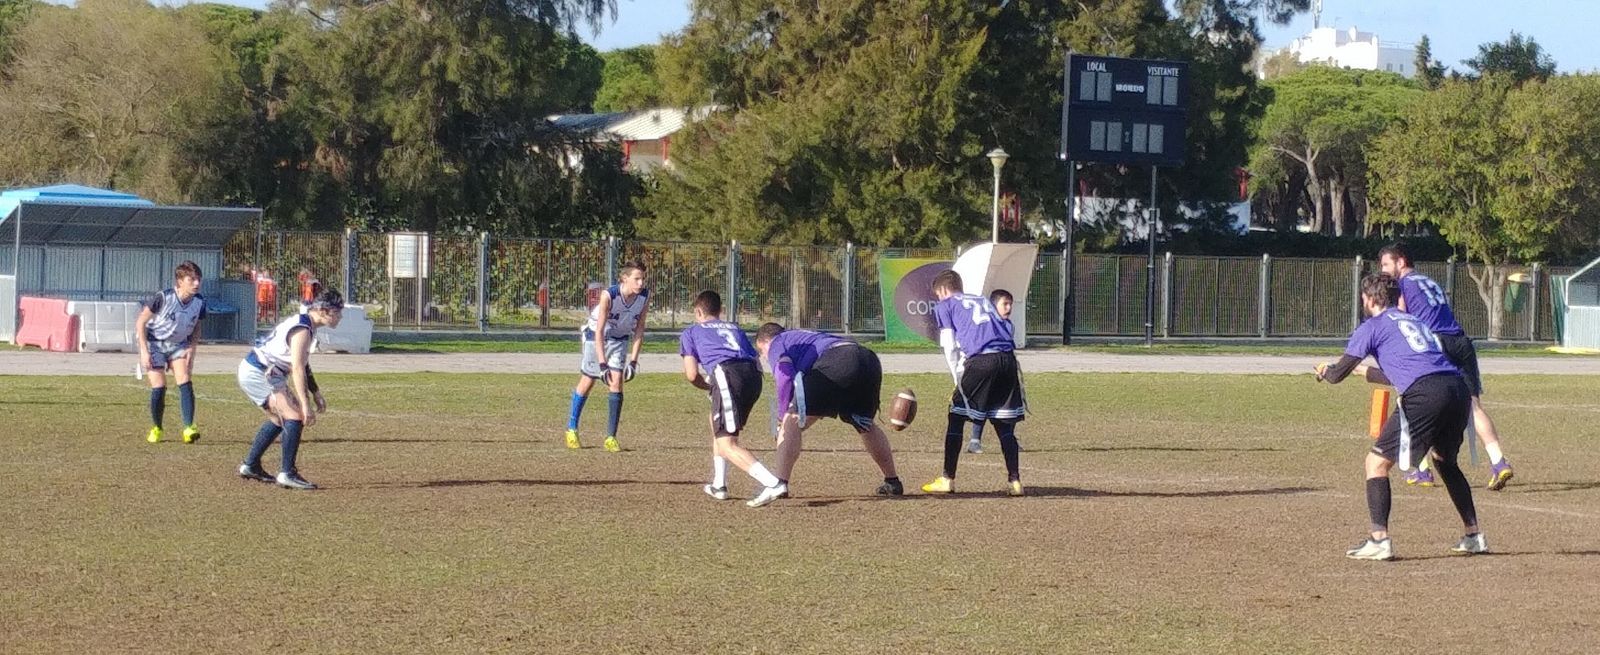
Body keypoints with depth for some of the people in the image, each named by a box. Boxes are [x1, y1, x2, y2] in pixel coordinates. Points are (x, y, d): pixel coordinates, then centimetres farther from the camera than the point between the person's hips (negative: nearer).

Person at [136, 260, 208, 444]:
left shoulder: (199, 302, -13)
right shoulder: (163, 298, -27)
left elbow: (196, 327, 6)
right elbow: (141, 322, -16)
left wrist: (192, 348, -9)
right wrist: (144, 351, -19)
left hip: (179, 345, 3)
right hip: (155, 344, -3)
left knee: (185, 382, -17)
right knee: (159, 387, -10)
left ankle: (189, 428, -21)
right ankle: (156, 429, 12)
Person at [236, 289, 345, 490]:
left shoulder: (302, 322, 12)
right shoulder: (302, 330, -20)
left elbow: (303, 365, 22)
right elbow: (297, 370, -27)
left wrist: (316, 394, 22)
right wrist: (306, 405, -29)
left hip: (250, 371, 11)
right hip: (258, 373, -11)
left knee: (279, 419, 23)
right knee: (295, 416, -16)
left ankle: (250, 466, 33)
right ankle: (287, 473, -18)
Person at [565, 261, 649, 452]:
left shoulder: (644, 296, -22)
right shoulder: (608, 295, -34)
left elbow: (639, 328, -9)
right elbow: (599, 331, -30)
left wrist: (633, 360, -12)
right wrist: (602, 364, -32)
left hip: (619, 338, 3)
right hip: (596, 334, -3)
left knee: (617, 382, -10)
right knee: (587, 382, 6)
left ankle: (611, 437, -6)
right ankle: (571, 429, 25)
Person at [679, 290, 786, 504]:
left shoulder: (691, 332, 23)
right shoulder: (735, 329, 36)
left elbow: (692, 374, 11)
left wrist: (708, 386, 32)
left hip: (726, 374, -6)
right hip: (753, 374, 6)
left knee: (727, 445, -8)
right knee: (717, 422, 30)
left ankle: (772, 483, -30)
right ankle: (719, 485, 28)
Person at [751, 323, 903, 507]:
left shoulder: (776, 344, 19)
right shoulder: (801, 336, 43)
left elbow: (785, 373, -2)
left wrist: (785, 413, 4)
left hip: (835, 364, -8)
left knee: (792, 422, -4)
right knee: (866, 426, 30)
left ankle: (779, 484, -18)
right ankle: (892, 483, 39)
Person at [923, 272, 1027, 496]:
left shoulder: (945, 306, 16)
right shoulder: (983, 300, 31)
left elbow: (950, 347, 8)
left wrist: (959, 379, 15)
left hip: (980, 360, -5)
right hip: (1007, 358, 5)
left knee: (956, 418, 7)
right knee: (1004, 424, 12)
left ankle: (948, 480, 5)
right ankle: (1015, 481, 6)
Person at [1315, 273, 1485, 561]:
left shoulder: (1372, 327, 11)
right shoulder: (1415, 322, 32)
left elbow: (1337, 374, 12)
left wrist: (1325, 372, 36)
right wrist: (1361, 370, 58)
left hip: (1425, 395, -7)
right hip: (1459, 389, 7)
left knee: (1377, 461, 4)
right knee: (1444, 460, 30)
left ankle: (1379, 540, -6)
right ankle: (1474, 536, 28)